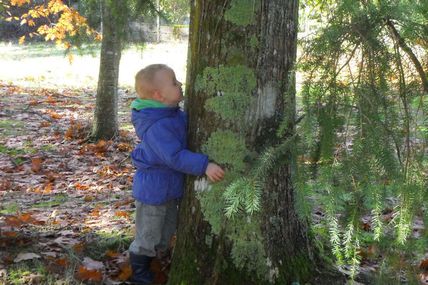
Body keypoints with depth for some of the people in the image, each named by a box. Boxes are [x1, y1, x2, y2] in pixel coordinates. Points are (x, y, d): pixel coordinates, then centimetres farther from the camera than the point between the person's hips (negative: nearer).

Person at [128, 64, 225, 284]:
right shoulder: (157, 126, -30)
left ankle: (145, 265, 42)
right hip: (153, 189, -10)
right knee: (147, 238, 9)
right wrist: (204, 166, -38)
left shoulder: (174, 114, 1)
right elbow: (175, 157, -35)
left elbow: (190, 131, 19)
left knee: (165, 235, 24)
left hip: (170, 188, 10)